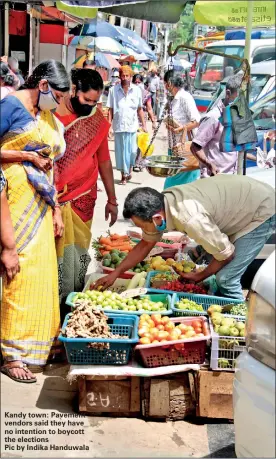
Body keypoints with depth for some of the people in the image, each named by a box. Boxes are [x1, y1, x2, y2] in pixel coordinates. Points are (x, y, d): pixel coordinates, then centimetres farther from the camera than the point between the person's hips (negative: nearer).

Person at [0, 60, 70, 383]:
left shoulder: (48, 117, 17)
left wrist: (56, 208, 14)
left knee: (43, 270, 10)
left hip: (40, 204, 8)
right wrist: (27, 156, -14)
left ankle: (42, 340, 24)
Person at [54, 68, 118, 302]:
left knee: (78, 252, 10)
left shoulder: (97, 120, 5)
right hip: (54, 200, -3)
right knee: (57, 254, -1)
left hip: (84, 199, 3)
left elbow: (104, 160, 13)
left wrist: (112, 199, 15)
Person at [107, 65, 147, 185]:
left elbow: (140, 109, 10)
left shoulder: (136, 90, 4)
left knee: (132, 151, 1)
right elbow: (110, 109, 3)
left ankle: (129, 170, 28)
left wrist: (144, 125, 7)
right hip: (119, 126, -1)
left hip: (132, 126, 1)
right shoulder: (113, 90, 1)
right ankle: (124, 175, 17)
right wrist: (109, 125, -3)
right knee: (121, 151, 5)